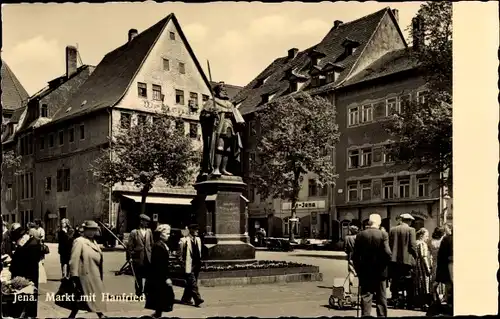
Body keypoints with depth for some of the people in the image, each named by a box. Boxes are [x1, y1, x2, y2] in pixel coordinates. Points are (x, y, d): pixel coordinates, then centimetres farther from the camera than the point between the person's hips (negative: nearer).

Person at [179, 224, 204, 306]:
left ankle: (186, 299, 21)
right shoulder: (184, 240, -8)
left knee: (190, 283, 11)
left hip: (197, 265, 7)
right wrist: (182, 261, -4)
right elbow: (181, 253, -3)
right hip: (189, 265, -7)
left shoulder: (198, 239, 14)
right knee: (192, 282, -12)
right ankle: (197, 299, -16)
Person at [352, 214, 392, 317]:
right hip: (380, 272, -1)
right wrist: (385, 264, 2)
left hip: (365, 272, 1)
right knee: (381, 299, 12)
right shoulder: (383, 235, -10)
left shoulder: (360, 235, -4)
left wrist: (358, 269, 9)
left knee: (366, 298, 6)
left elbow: (355, 255, -2)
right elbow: (387, 253, -17)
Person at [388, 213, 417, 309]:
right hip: (407, 260, -4)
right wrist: (415, 257, 2)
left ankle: (394, 300, 11)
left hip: (394, 260, 4)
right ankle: (409, 304, 6)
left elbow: (389, 245, 7)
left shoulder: (392, 230, 5)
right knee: (409, 284, 4)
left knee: (395, 281, 11)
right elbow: (413, 246, -10)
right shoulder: (410, 230, -7)